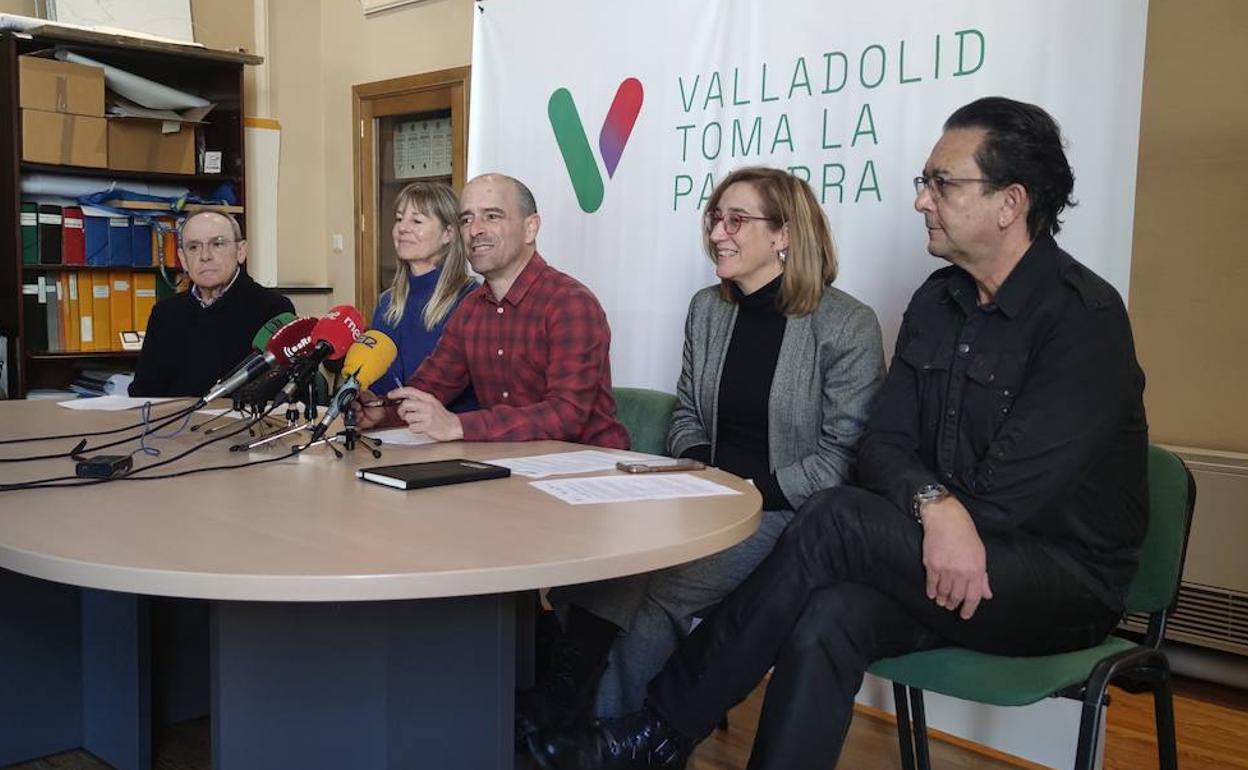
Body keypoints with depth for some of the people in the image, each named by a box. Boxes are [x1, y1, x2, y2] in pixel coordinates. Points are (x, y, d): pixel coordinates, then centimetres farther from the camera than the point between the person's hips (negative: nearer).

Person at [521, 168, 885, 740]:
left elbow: (843, 457, -11)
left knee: (652, 593, -26)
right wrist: (700, 473, -4)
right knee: (621, 577, -25)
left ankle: (553, 712, -7)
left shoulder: (848, 326, -9)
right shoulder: (707, 309, 10)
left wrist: (752, 495, -17)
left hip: (785, 515, -5)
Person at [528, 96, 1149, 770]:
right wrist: (934, 504, -20)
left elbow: (1013, 492, -20)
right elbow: (882, 443, 1)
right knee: (826, 620, -27)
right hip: (951, 561, 5)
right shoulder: (937, 302, 9)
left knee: (837, 521, -27)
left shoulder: (1084, 316, -13)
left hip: (1063, 578, -5)